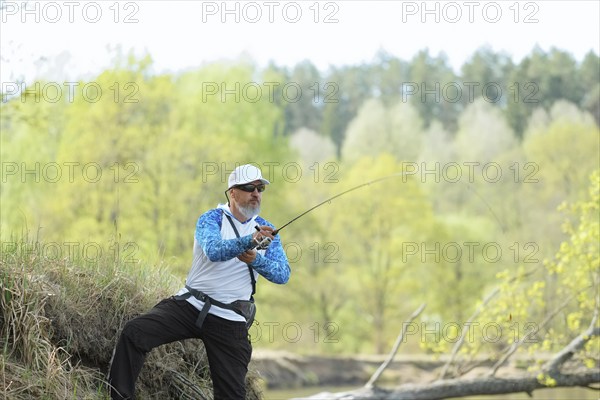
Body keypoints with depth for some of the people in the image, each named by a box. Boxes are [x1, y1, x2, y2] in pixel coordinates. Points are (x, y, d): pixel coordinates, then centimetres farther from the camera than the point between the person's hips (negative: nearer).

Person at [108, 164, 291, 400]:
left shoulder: (266, 230, 7)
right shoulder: (211, 218, -4)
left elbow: (283, 274, -5)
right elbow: (214, 250, -26)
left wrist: (255, 260, -24)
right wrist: (250, 241, -42)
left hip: (230, 321, 2)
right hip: (190, 305, -2)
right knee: (133, 333, -22)